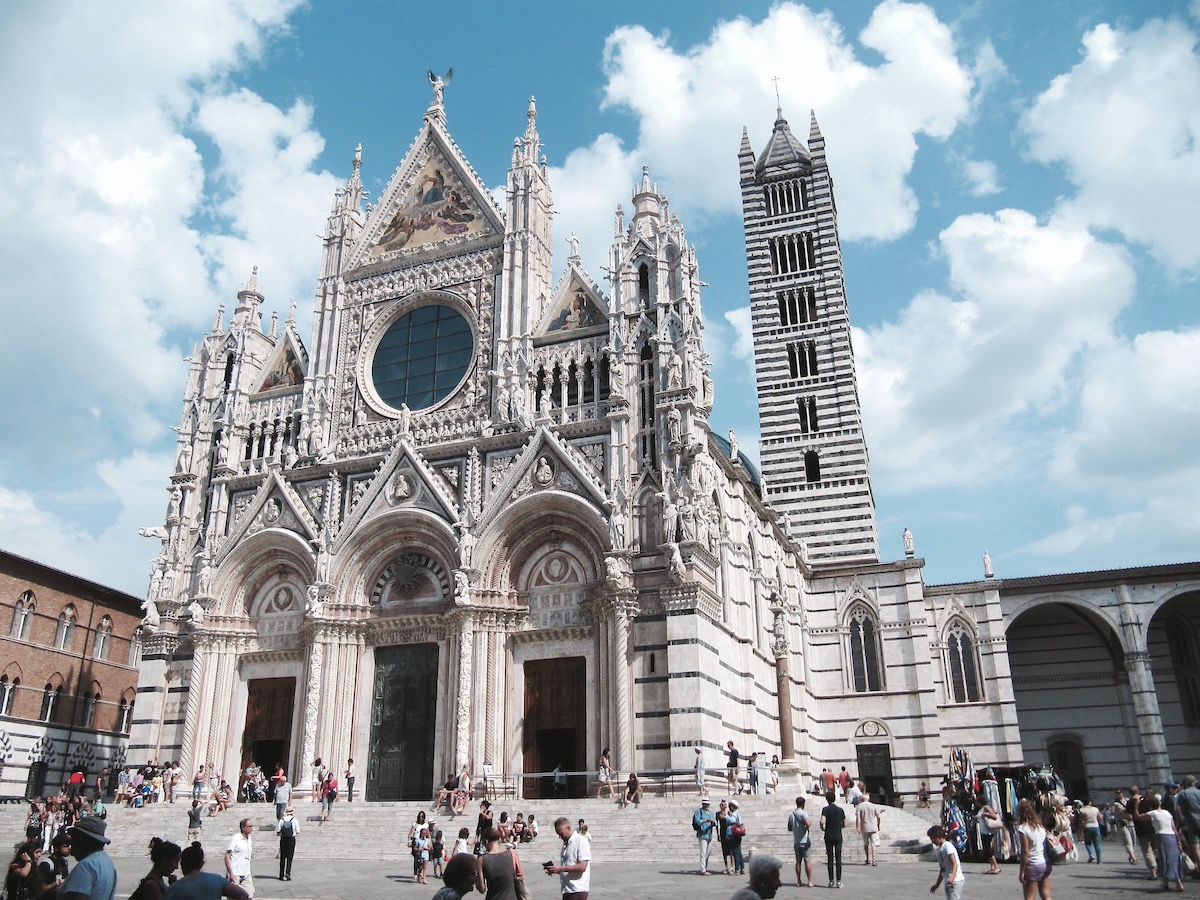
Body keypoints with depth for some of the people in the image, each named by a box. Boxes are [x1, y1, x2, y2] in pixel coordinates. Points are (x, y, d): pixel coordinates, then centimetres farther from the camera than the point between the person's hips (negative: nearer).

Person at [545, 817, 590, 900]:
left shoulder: (581, 841, -11)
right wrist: (555, 870, 2)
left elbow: (582, 866, -19)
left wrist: (560, 869, -20)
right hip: (567, 890, 9)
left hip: (578, 891, -9)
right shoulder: (565, 843, 16)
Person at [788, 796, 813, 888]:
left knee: (798, 861, 11)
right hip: (805, 841, -5)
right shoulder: (803, 813, -12)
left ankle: (798, 881, 12)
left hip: (796, 842, 5)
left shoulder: (791, 815, 9)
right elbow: (808, 824, -28)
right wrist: (809, 825, -7)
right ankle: (810, 881, 1)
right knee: (807, 861, 0)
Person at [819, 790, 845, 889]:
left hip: (829, 837, -2)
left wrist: (822, 827, 0)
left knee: (830, 859, 4)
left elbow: (822, 822, -20)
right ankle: (838, 881, 2)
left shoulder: (826, 809, -7)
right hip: (838, 837, 2)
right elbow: (844, 824, 6)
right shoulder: (840, 810, 2)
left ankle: (831, 881, 4)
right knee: (838, 859, 4)